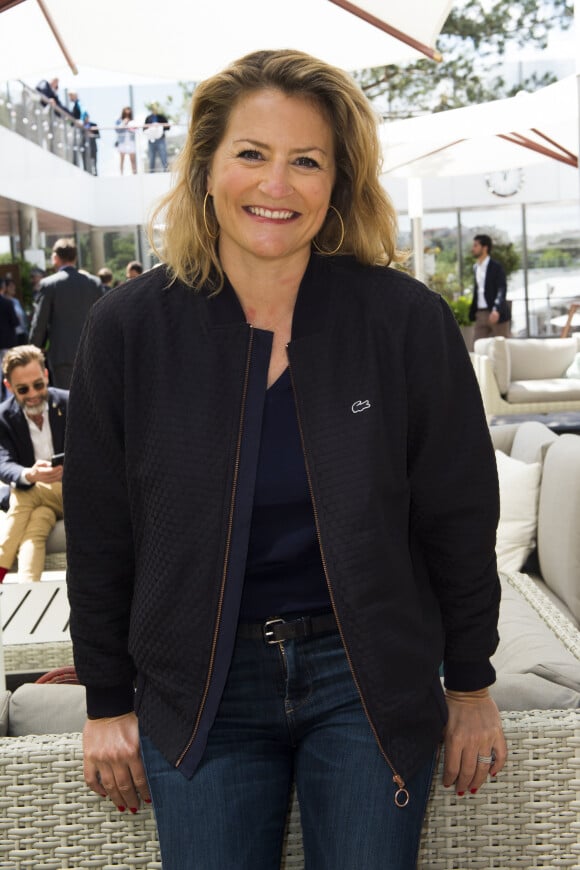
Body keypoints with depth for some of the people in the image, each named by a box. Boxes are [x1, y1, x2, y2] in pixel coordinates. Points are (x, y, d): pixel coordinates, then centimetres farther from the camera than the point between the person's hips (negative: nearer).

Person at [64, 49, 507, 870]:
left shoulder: (407, 320, -8)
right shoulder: (128, 328, -5)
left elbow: (459, 516, 0)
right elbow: (100, 534, 2)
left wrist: (472, 686, 4)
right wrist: (109, 703, 5)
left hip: (369, 680, 0)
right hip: (198, 690, 1)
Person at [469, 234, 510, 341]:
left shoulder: (496, 267, -6)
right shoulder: (476, 267, 14)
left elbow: (502, 289, -13)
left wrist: (496, 310, -27)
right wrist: (472, 313, 14)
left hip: (496, 314, -6)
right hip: (480, 314, 6)